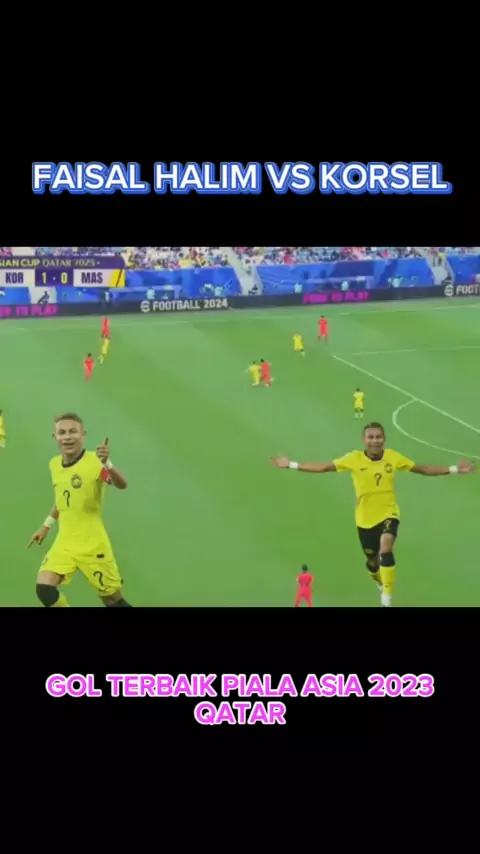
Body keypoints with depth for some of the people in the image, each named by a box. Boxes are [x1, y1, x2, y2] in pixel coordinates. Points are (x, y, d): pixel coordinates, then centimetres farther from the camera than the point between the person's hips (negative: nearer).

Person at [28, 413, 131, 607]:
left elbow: (122, 485, -36)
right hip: (64, 543, 5)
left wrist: (107, 463, -53)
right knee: (44, 588, -15)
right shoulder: (54, 464, 3)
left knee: (113, 600, 5)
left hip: (93, 545, -5)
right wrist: (46, 525, 27)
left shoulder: (94, 461, -17)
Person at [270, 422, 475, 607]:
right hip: (365, 519, 1)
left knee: (386, 550, -27)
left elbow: (423, 469, 0)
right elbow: (324, 467, -10)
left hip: (388, 514, -1)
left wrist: (454, 469, -4)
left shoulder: (393, 457, -9)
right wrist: (291, 465, -15)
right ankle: (382, 585, 52)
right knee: (372, 560, 16)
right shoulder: (354, 459, -13)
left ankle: (387, 598, -13)